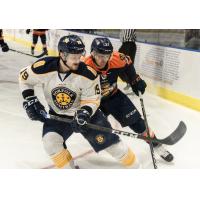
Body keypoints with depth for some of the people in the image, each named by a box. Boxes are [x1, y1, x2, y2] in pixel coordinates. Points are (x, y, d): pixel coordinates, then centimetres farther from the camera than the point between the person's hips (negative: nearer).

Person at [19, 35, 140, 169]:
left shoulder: (88, 73, -25)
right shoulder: (44, 68, -23)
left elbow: (92, 100, -13)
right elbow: (24, 77, -3)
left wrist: (84, 113, -30)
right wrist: (30, 100, -10)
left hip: (86, 114, -1)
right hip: (58, 115, 2)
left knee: (111, 143, -2)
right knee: (50, 141, -21)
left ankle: (134, 165, 23)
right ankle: (69, 168, 4)